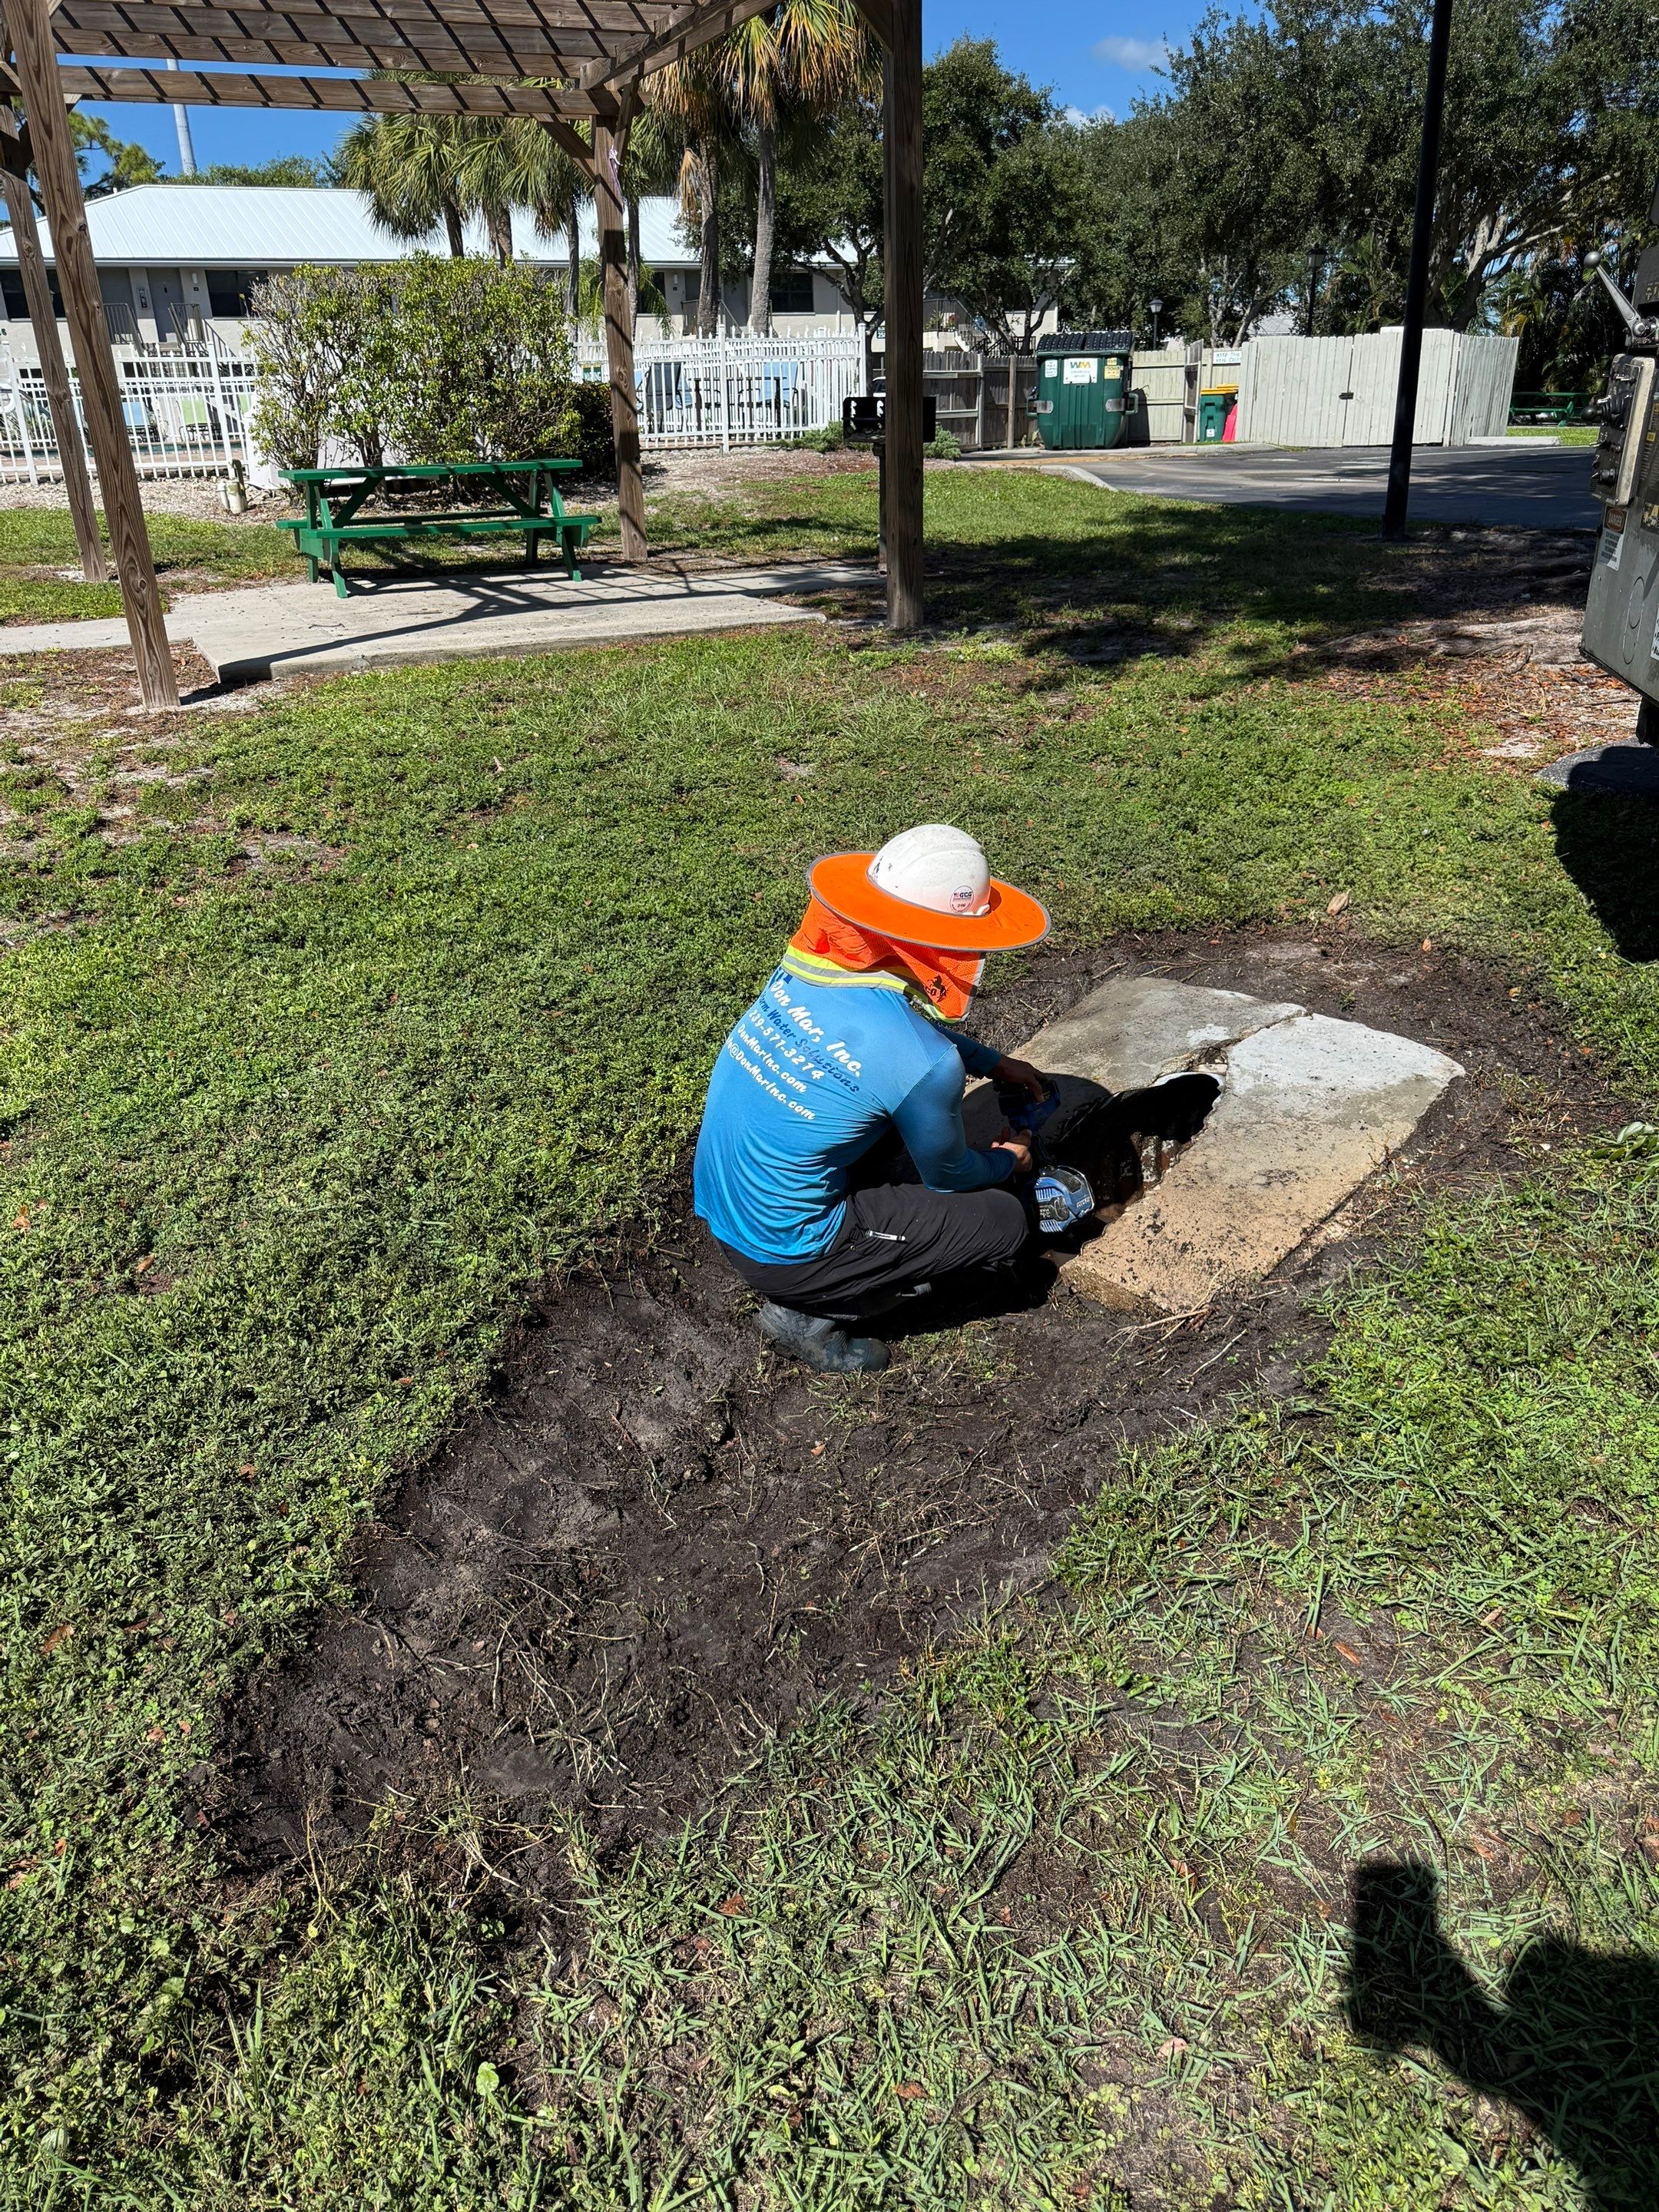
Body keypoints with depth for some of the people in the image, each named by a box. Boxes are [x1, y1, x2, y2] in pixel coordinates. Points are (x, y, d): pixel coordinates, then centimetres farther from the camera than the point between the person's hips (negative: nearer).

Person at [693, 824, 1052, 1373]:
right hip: (782, 1253, -7)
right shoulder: (923, 1065, -28)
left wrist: (996, 1064, 25)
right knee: (1006, 1219, 4)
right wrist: (1007, 1162, 16)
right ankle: (809, 1314, 4)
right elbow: (949, 1175, -5)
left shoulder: (809, 965, -7)